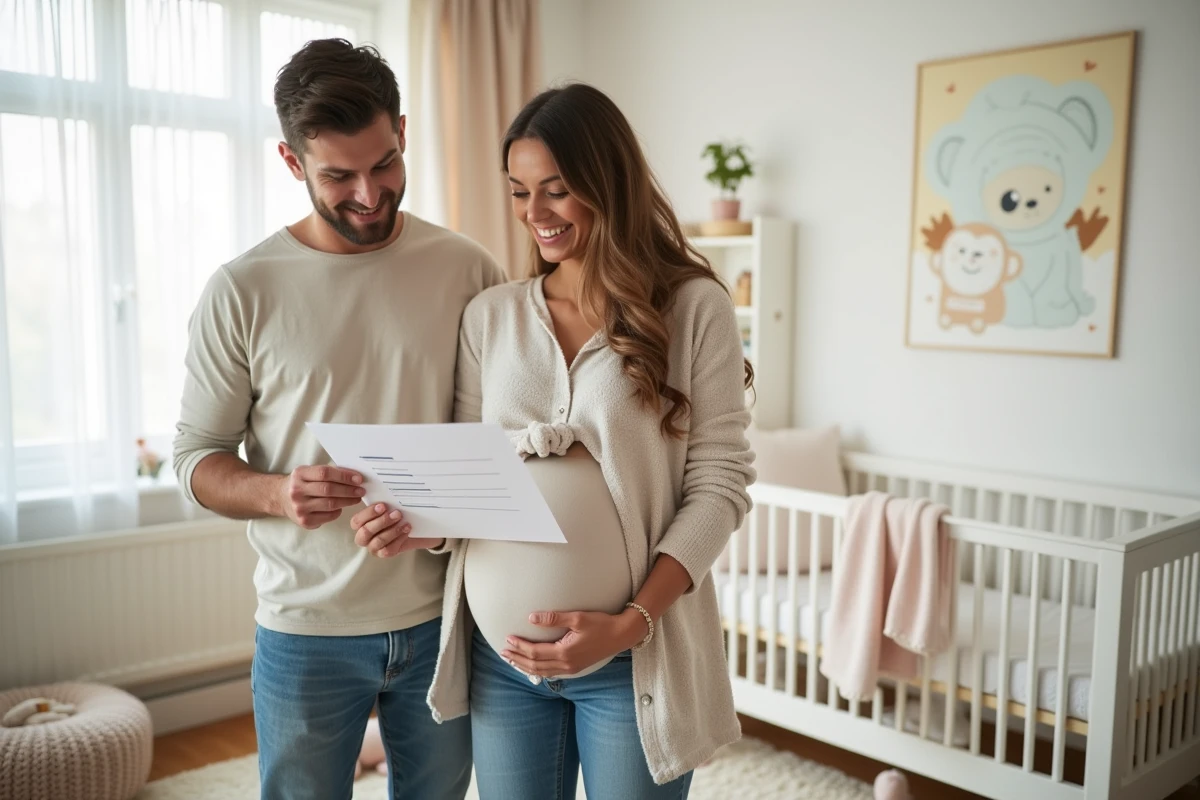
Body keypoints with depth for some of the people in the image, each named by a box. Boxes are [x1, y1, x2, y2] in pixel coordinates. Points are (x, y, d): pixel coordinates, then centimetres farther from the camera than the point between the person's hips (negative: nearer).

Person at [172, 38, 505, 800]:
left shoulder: (469, 270, -3)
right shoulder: (243, 292, -6)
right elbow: (197, 457, -1)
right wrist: (277, 492, -21)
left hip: (444, 618, 2)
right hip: (307, 630, -1)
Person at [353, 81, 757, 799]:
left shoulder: (694, 307, -6)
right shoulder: (489, 316, 5)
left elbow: (719, 485, -8)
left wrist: (631, 623, -16)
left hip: (634, 658, -3)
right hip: (502, 656, 3)